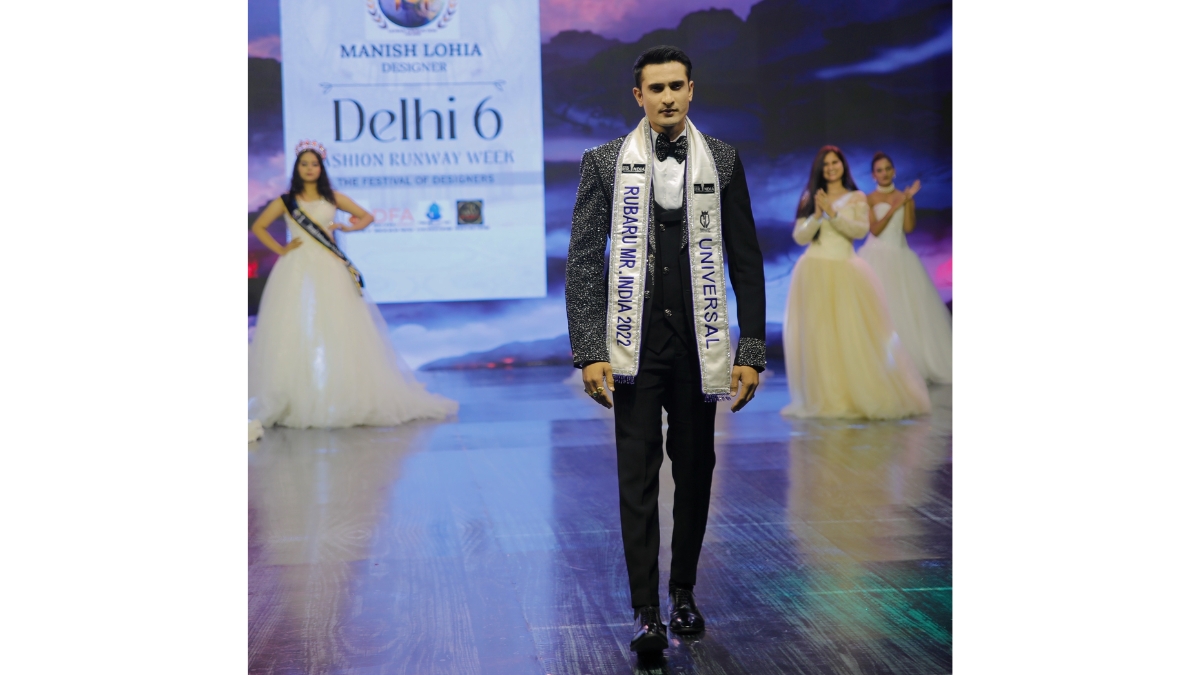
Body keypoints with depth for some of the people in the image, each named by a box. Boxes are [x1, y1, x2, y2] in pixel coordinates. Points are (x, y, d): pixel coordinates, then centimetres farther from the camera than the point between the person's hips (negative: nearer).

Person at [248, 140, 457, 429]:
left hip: (330, 272, 1)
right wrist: (279, 249, 2)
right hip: (296, 273, -1)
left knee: (340, 333, -3)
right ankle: (296, 402, 0)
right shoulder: (286, 201, 7)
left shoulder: (332, 198, 10)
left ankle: (348, 397, 3)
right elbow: (258, 227, 12)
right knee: (296, 333, -4)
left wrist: (348, 227, -1)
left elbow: (366, 216, 17)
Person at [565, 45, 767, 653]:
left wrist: (751, 351, 1)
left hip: (698, 343, 2)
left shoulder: (722, 162, 6)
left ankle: (684, 592, 26)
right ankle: (645, 611, 1)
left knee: (695, 472, 9)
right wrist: (589, 351, -8)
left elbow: (745, 260, 6)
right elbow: (583, 260, 0)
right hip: (636, 345, -2)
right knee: (638, 476, -3)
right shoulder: (606, 163, 2)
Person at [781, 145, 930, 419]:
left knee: (852, 334, -6)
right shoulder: (810, 199, 10)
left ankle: (863, 395, 1)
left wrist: (833, 213, -15)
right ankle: (824, 398, 3)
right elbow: (799, 237, 4)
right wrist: (817, 216, -11)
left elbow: (860, 230, -7)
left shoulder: (856, 198, 7)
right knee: (817, 335, -2)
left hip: (844, 272, -1)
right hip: (814, 272, 1)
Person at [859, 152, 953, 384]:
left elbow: (909, 227, -3)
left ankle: (913, 362, 5)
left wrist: (908, 200, -10)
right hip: (877, 258, -3)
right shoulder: (869, 199, 1)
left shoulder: (904, 197, 10)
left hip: (901, 258, 3)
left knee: (909, 309, -1)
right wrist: (894, 207, -17)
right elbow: (875, 229, -10)